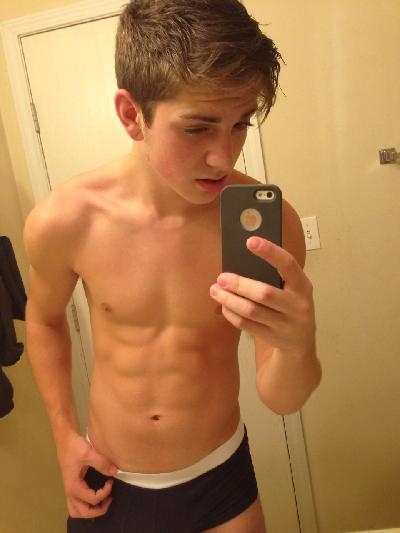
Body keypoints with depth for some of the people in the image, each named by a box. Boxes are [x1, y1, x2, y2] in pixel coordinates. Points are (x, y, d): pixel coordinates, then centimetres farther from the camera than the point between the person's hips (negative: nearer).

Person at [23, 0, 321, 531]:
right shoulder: (62, 221, -21)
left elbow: (281, 399, -14)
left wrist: (299, 345, -35)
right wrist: (64, 435, -1)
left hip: (219, 481, 1)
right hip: (108, 483, 0)